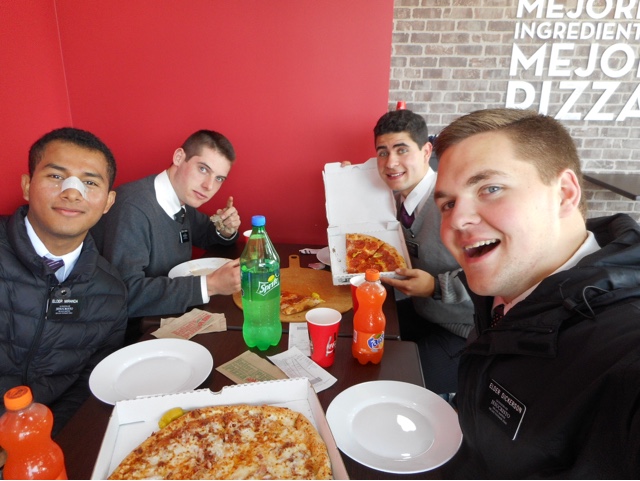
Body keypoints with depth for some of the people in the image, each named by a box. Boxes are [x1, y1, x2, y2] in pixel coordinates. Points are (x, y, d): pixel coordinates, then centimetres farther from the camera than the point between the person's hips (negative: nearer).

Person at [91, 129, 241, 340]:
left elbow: (206, 236, 20)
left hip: (170, 318, 8)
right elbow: (125, 293, -32)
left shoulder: (183, 198, 1)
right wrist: (210, 285, -31)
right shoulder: (133, 207, -24)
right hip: (130, 332, -8)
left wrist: (226, 230, -3)